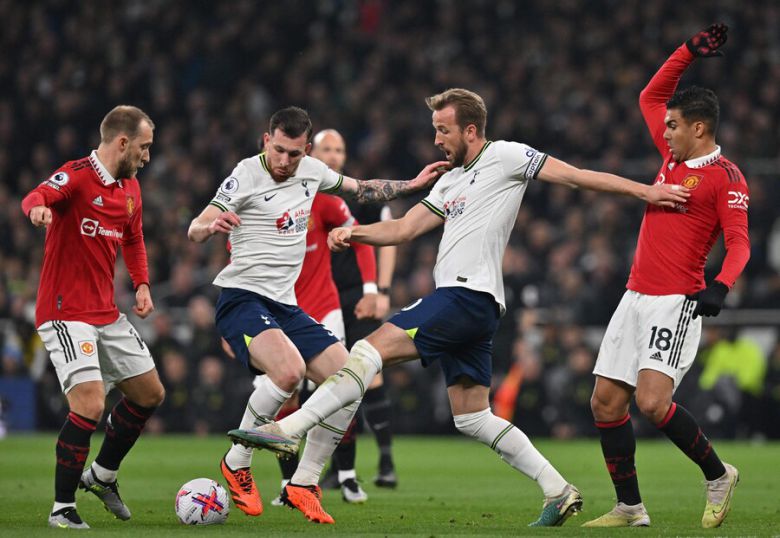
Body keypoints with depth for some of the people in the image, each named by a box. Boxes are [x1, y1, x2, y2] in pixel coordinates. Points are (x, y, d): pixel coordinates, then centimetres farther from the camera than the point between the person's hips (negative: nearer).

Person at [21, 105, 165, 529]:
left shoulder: (130, 188, 11)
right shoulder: (76, 176, -14)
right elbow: (35, 197, -35)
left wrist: (141, 283, 12)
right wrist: (39, 207, -59)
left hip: (107, 315, 9)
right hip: (66, 314, -9)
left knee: (150, 394, 14)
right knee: (90, 404, -19)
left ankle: (102, 475, 33)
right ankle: (62, 509, -7)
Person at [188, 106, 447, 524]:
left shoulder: (312, 171, 9)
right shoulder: (247, 175, -10)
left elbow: (360, 190, 29)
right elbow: (195, 230, -15)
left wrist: (412, 185, 24)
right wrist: (212, 226, -38)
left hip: (285, 306, 7)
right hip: (242, 299, -7)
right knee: (289, 370, -33)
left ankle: (302, 486, 6)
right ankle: (236, 465, -12)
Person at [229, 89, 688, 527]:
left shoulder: (505, 156, 0)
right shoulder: (450, 181, 24)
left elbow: (575, 175, 0)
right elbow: (403, 229, 24)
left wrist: (643, 191, -4)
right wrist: (354, 233, 6)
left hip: (469, 295, -10)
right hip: (457, 302, 10)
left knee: (373, 348, -17)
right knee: (473, 418, 10)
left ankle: (289, 430, -23)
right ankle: (559, 491, 11)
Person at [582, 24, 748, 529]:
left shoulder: (725, 176, -8)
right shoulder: (673, 156, 14)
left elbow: (739, 243, -16)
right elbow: (650, 96, 26)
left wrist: (720, 287, -33)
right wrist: (689, 52, 18)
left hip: (677, 303, -8)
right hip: (636, 298, 8)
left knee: (652, 401, -20)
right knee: (606, 401, 3)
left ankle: (718, 475, 2)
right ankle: (630, 508, 12)